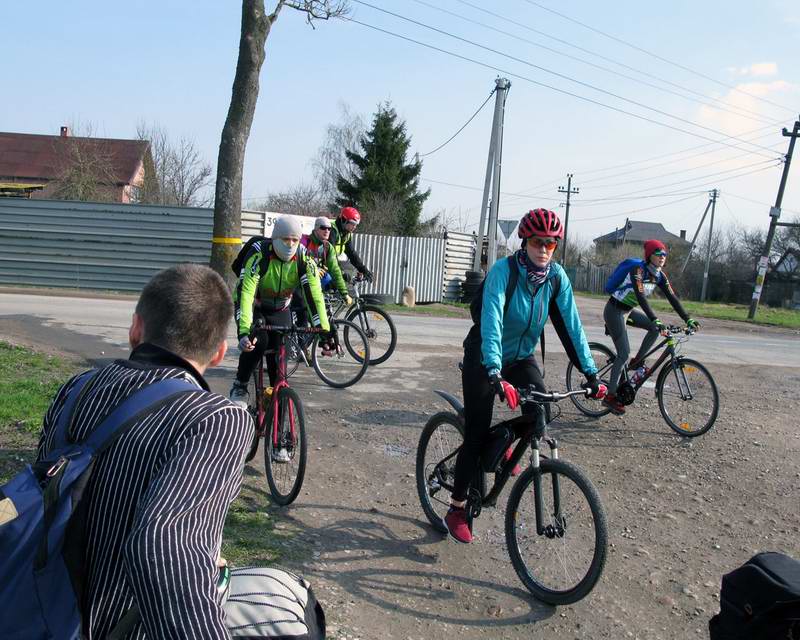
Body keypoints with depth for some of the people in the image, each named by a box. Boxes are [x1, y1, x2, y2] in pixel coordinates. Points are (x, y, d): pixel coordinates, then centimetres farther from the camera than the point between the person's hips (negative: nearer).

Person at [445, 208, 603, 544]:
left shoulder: (557, 276, -10)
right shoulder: (503, 270, -26)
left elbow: (571, 324, -10)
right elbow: (491, 320, -37)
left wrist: (590, 372, -16)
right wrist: (495, 373, -48)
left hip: (521, 356, 5)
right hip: (484, 358, -5)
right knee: (477, 433, -6)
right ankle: (456, 508, 11)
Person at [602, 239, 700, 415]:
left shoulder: (659, 275, 0)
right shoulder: (638, 269, -24)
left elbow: (672, 298, -2)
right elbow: (640, 297, -36)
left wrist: (688, 319, -10)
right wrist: (655, 320, -44)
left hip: (628, 310, 8)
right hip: (615, 310, -8)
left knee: (655, 328, -7)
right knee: (624, 353, -11)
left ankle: (638, 362, 10)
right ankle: (610, 396, -5)